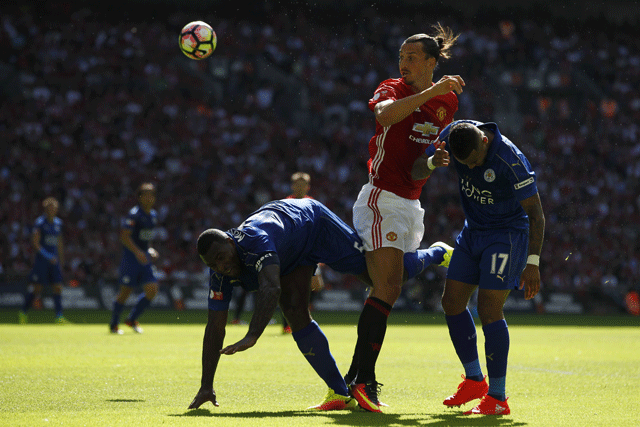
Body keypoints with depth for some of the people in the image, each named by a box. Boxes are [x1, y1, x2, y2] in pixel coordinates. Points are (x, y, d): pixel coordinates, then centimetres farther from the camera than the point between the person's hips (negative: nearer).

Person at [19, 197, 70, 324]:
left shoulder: (58, 223, 11)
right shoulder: (40, 222, -9)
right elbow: (35, 243, -12)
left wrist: (61, 260, 18)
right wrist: (48, 256, -18)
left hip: (54, 260, 6)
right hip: (42, 259, -6)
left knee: (57, 287, -2)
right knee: (36, 288, -2)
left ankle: (59, 317, -2)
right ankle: (23, 312, 15)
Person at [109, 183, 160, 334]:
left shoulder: (153, 215, 12)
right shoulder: (134, 214, -14)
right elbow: (124, 236, -18)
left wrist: (150, 251, 13)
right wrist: (137, 252, -26)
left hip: (144, 256, 7)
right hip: (131, 257, -7)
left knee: (151, 290, -3)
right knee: (126, 291, -3)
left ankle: (132, 319, 15)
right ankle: (114, 324, 14)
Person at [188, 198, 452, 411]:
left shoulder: (254, 239, -43)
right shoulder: (221, 275, -20)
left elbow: (271, 288, -59)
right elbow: (215, 327, -16)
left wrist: (252, 336, -70)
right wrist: (206, 386, -20)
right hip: (295, 255, 6)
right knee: (295, 313, -11)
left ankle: (438, 254, 29)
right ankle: (340, 394, -5)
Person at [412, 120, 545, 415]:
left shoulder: (510, 160, -30)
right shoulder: (454, 135, -13)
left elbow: (535, 212, -24)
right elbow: (416, 172, -7)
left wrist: (533, 262, -28)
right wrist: (432, 162, -31)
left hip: (507, 233, -7)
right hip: (473, 232, 7)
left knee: (488, 310, -14)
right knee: (452, 302, 5)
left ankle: (497, 398, -8)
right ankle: (474, 380, 21)